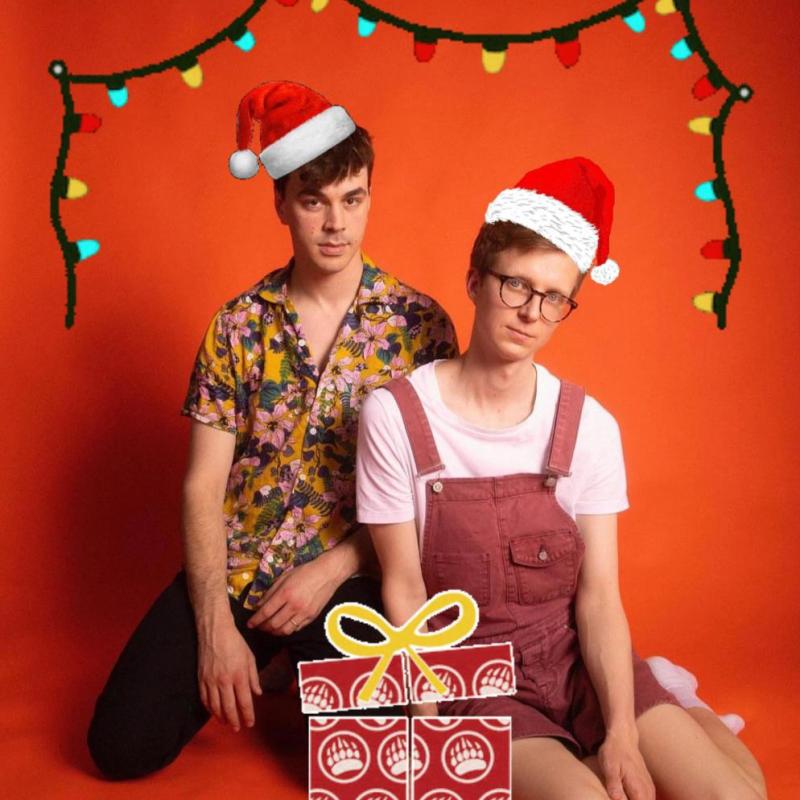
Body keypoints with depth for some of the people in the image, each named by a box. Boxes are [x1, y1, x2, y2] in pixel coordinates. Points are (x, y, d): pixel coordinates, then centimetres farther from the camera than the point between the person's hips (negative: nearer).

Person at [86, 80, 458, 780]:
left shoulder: (420, 324, -5)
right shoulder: (239, 323, 0)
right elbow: (204, 482, -1)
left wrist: (329, 571, -14)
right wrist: (216, 624, -10)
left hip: (351, 575, -1)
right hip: (231, 571, 2)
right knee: (122, 744, -6)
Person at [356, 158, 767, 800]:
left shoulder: (590, 426, -6)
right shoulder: (395, 415, -12)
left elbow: (599, 597, -6)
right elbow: (404, 590, -8)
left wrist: (622, 734, -17)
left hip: (578, 657, 3)